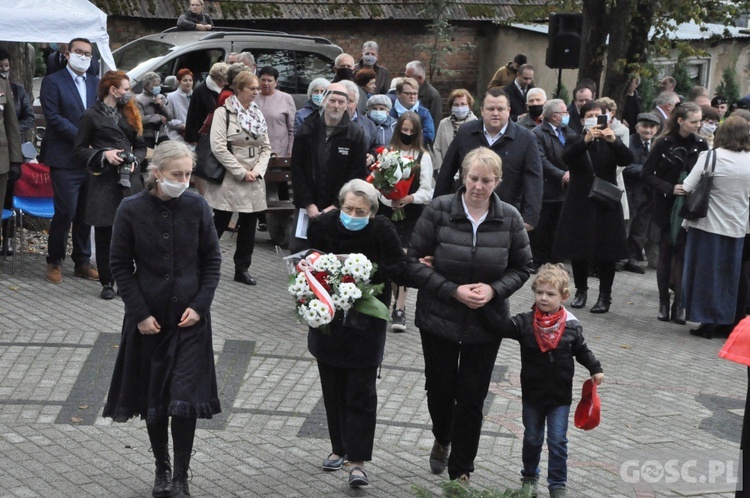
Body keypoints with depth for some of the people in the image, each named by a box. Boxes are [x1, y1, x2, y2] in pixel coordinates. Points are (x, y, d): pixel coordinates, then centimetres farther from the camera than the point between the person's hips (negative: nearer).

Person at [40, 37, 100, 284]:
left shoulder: (96, 83, 14)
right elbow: (54, 117, -11)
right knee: (65, 211, -6)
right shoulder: (52, 82, -2)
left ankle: (82, 262, 20)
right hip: (65, 160, -5)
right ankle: (54, 262, 10)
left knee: (86, 213, 10)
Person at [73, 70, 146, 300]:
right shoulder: (92, 116, 2)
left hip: (129, 180, 4)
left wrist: (135, 160, -2)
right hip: (104, 180, -4)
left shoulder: (130, 114, 17)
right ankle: (107, 283, 10)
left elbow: (141, 146, 19)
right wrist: (103, 155, -13)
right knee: (104, 233, 0)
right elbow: (79, 149, 2)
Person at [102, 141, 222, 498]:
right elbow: (120, 266, -2)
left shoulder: (197, 206, -6)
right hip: (148, 318, 1)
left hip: (190, 319, 0)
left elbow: (212, 259, 2)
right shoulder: (131, 210, -8)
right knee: (153, 400, 11)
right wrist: (140, 313, -8)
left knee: (185, 400, -6)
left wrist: (199, 304, -8)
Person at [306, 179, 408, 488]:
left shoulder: (382, 231, -14)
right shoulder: (322, 226, -9)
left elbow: (399, 268, -11)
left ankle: (357, 460, 2)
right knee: (333, 388, 13)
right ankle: (339, 448, 30)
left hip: (365, 323, -3)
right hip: (327, 319, 3)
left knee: (361, 392, -2)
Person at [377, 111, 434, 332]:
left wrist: (410, 198, -20)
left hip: (412, 213, -2)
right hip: (388, 211, 2)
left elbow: (427, 190, -3)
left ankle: (399, 308, -12)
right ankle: (399, 302, 24)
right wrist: (388, 200, -17)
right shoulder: (387, 152, 3)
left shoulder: (423, 156, 0)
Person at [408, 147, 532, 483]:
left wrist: (494, 289, -16)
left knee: (472, 398, 6)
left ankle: (461, 471, 24)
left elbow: (522, 267, 3)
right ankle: (442, 439, 48)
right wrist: (453, 291, -20)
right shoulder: (438, 210, -12)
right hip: (438, 319, 0)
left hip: (485, 323, 1)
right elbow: (415, 261, -10)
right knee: (440, 388, 14)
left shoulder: (509, 219, -6)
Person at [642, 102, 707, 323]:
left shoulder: (701, 145, 0)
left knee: (683, 255, -2)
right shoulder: (664, 143, -5)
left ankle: (679, 305, 3)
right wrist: (670, 188, -17)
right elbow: (647, 174, -5)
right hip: (666, 207, -1)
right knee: (665, 254, 7)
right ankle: (663, 303, 14)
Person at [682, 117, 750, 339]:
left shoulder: (710, 156, -14)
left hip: (707, 226, -3)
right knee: (728, 277, 13)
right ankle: (723, 320, 19)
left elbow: (687, 188, -12)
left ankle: (707, 322, 11)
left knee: (706, 275, 8)